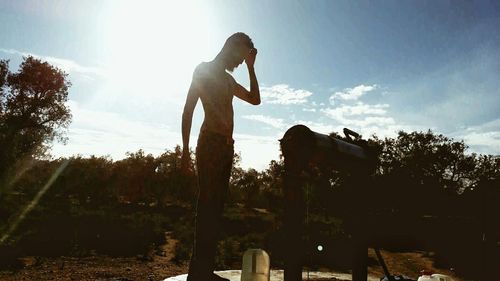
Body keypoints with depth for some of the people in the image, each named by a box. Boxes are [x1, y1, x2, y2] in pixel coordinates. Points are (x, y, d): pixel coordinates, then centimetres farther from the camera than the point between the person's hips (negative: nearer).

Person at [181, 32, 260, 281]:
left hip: (226, 147, 8)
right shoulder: (204, 69, 5)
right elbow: (188, 110, -3)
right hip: (210, 144, -7)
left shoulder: (228, 79, 27)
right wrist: (185, 150, -11)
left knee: (215, 207, 3)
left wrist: (251, 67, 24)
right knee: (207, 205, -13)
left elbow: (255, 99, 28)